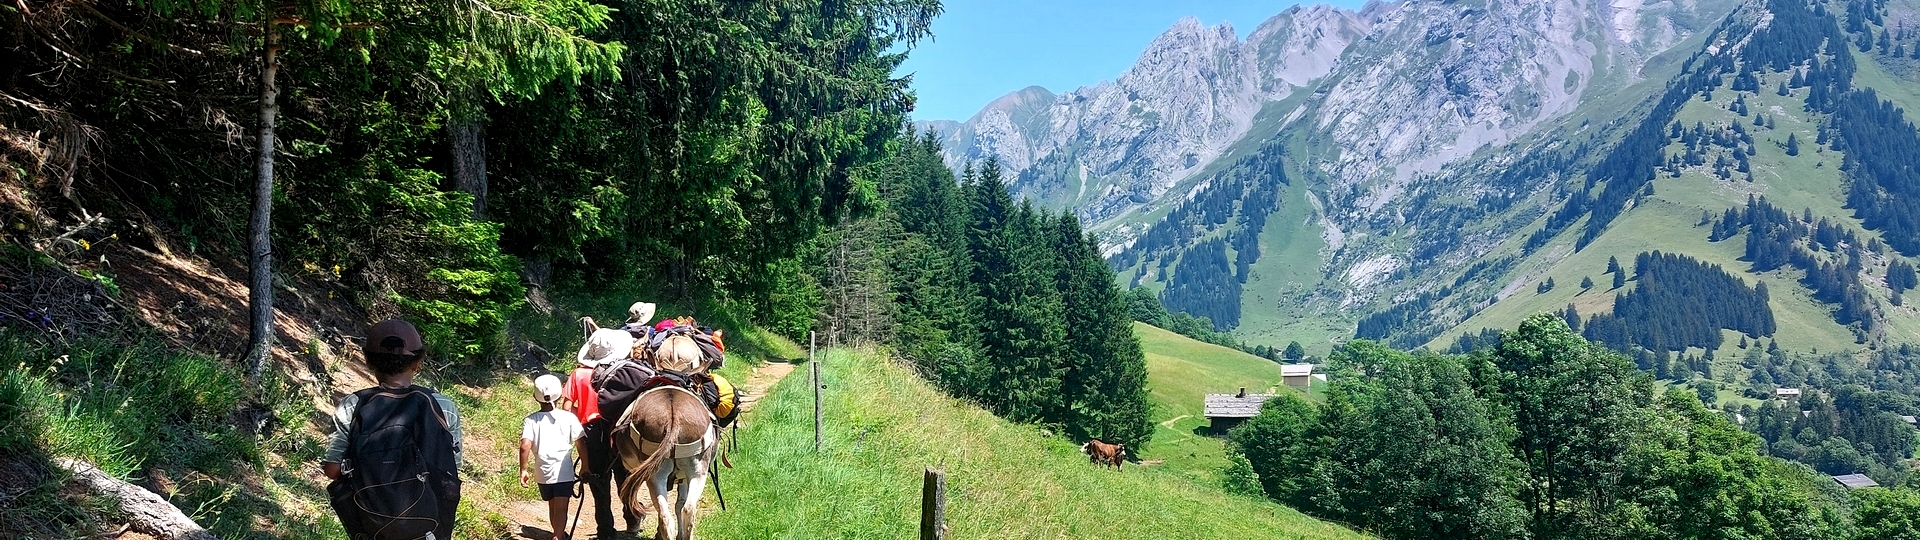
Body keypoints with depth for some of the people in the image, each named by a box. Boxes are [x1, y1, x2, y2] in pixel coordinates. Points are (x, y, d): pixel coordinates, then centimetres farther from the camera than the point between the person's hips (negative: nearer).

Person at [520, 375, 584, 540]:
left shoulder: (531, 420, -4)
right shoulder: (568, 417, -5)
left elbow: (525, 446, -15)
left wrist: (523, 470, -5)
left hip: (543, 473, 2)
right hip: (564, 472, -2)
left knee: (552, 507, 22)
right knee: (561, 509, -3)